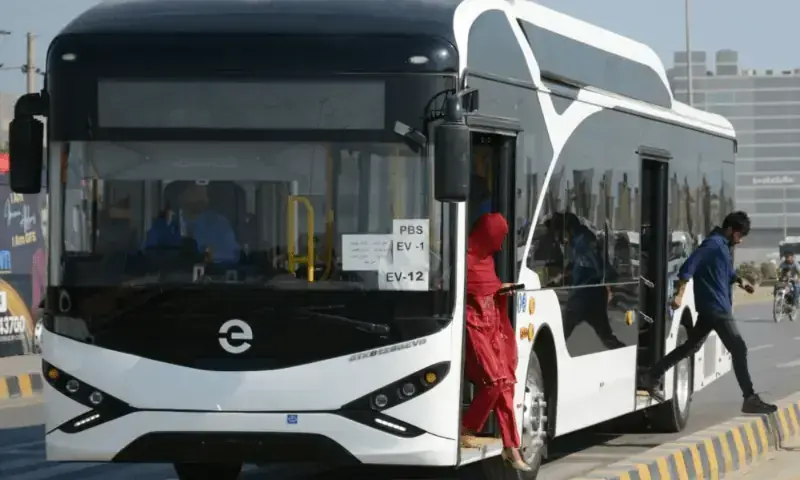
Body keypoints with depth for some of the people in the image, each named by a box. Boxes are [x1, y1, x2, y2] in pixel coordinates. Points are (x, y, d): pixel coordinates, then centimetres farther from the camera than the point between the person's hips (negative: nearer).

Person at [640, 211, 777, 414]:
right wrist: (679, 295, -28)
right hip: (716, 308, -10)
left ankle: (651, 378, 19)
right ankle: (750, 399, -8)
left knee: (691, 346, 16)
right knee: (739, 349, -9)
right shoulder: (713, 244, -15)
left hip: (710, 308, 10)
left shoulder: (723, 246, 15)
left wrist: (739, 281, 15)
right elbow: (688, 267, -23)